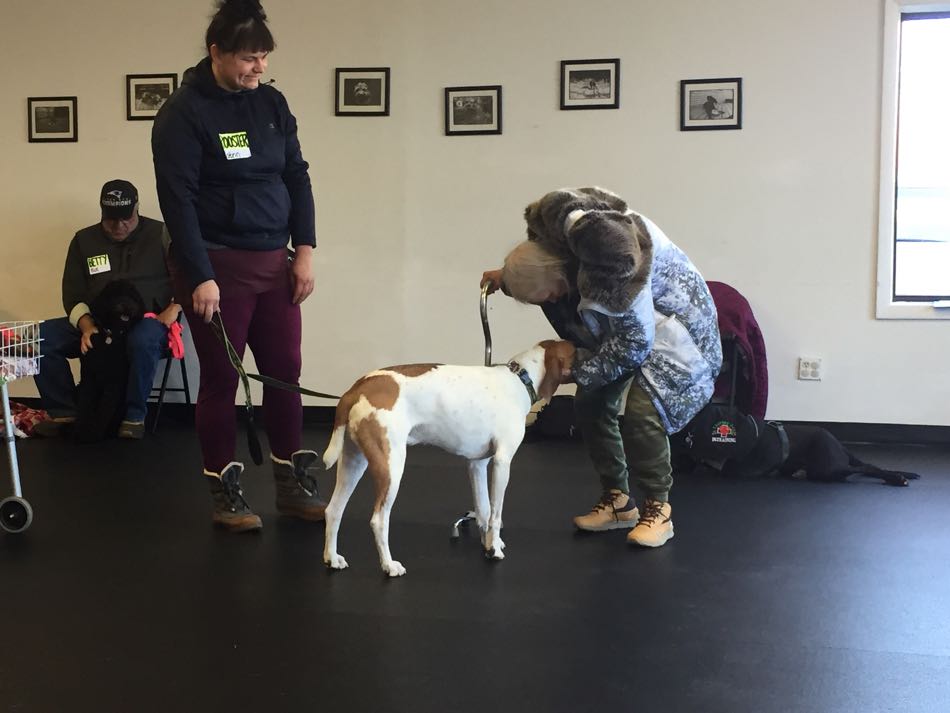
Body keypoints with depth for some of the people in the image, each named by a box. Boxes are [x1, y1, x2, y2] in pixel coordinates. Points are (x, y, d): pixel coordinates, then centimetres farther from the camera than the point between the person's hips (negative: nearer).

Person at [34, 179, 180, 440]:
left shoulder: (161, 234, 3)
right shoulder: (84, 240, 12)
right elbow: (73, 295, 9)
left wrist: (174, 308, -14)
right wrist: (87, 326, -11)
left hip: (149, 322, -4)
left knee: (142, 339, -41)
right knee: (39, 337, -19)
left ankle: (135, 415, -19)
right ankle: (65, 411, -3)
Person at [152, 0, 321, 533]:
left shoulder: (272, 103, 8)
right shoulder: (184, 112, -10)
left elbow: (297, 177, 11)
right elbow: (178, 199, -14)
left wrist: (304, 249, 2)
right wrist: (200, 277, -18)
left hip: (274, 261, 5)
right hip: (217, 264, -5)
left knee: (285, 373, 7)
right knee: (221, 378, 2)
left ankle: (294, 483, 19)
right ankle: (225, 491, 14)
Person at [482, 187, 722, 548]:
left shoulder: (619, 273, -40)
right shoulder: (549, 238, -18)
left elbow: (634, 343, -31)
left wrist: (575, 372, -23)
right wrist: (508, 275, 0)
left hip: (670, 321, -8)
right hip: (617, 322, 8)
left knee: (641, 410, -23)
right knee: (590, 403, 1)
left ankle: (658, 510, -7)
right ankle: (618, 500, 13)